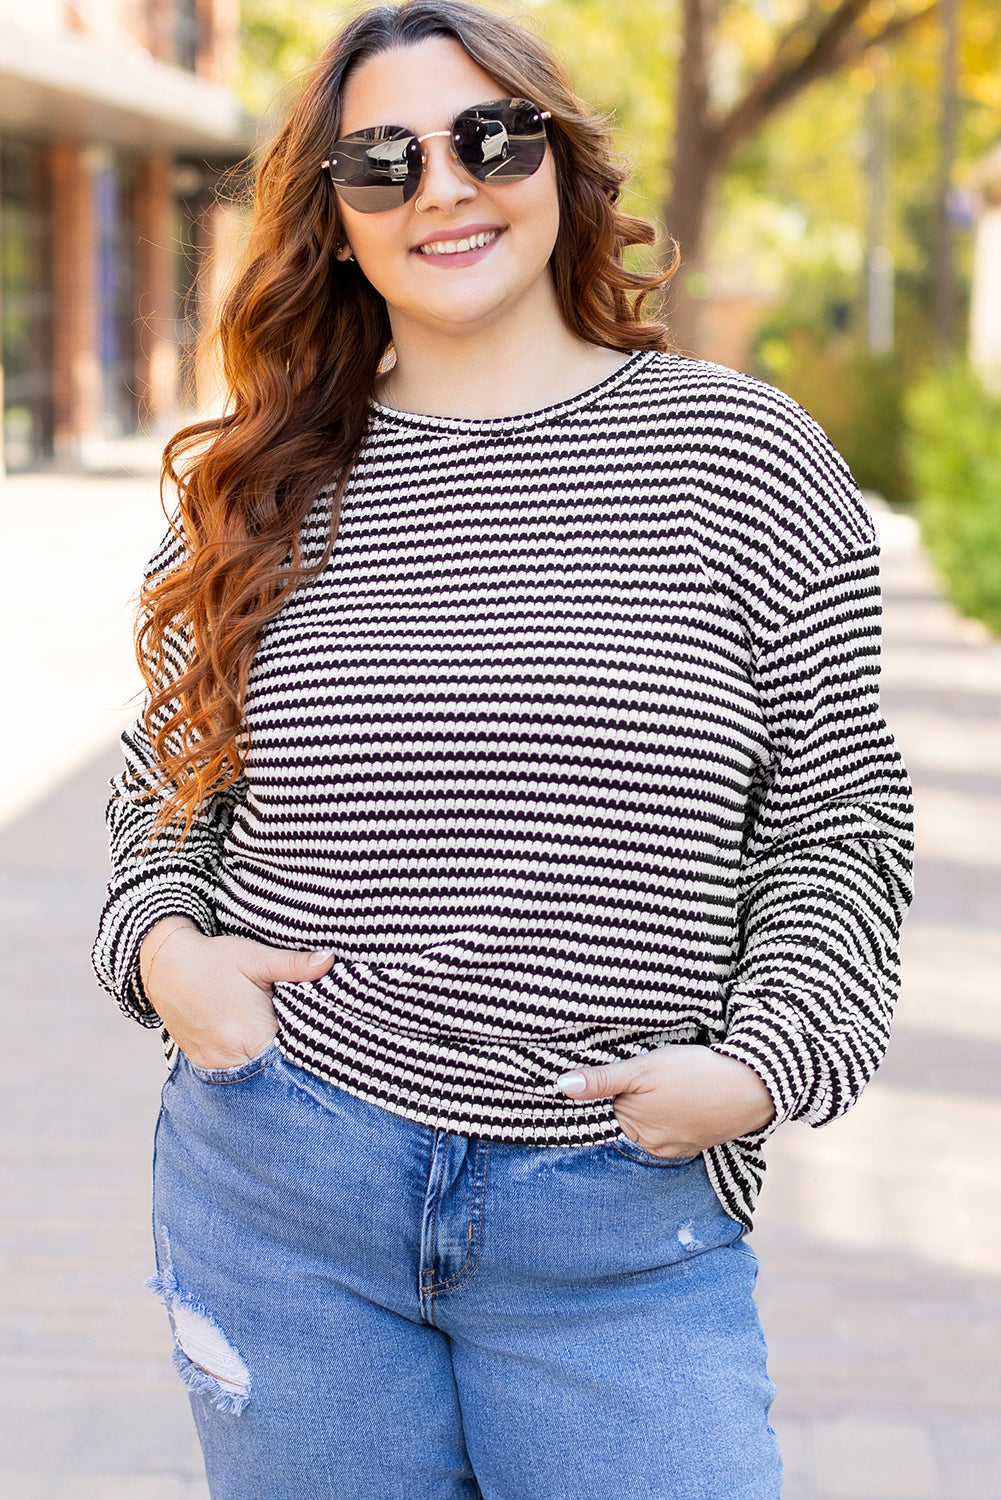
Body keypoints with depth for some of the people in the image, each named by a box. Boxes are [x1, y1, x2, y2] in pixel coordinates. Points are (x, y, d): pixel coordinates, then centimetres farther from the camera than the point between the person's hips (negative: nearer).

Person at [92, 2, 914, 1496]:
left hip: (622, 1227, -1)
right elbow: (168, 772, 17)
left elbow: (838, 816, 2)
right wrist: (162, 944, -1)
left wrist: (763, 1064, -10)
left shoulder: (741, 455, -1)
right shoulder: (261, 486, 5)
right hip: (281, 1195, 2)